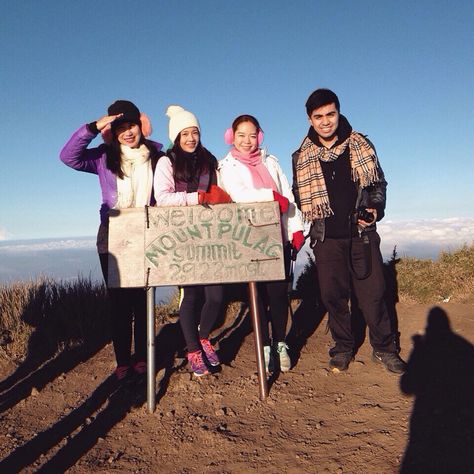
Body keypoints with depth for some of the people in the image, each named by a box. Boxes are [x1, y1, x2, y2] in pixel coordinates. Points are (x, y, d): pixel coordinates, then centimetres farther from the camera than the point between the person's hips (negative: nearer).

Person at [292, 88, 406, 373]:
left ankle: (384, 348, 22)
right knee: (333, 295, 5)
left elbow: (378, 183, 10)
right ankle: (343, 348, 24)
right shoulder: (302, 157, 3)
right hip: (326, 238, 1)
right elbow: (299, 198, 10)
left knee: (373, 293, 2)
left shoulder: (361, 145, 4)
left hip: (362, 234, 0)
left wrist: (375, 209, -7)